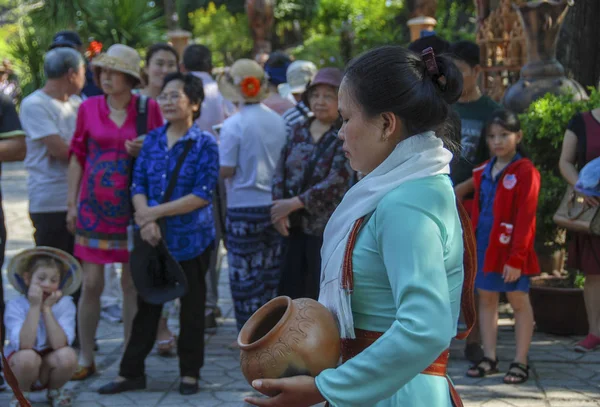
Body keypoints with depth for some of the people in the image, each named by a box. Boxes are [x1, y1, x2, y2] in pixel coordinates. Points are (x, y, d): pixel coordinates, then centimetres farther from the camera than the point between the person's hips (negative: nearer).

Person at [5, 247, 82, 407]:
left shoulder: (65, 305, -12)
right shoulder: (15, 306, -16)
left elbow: (59, 344, -26)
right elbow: (25, 345, -31)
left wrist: (47, 308, -26)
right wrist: (34, 307, -30)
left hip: (50, 368, 2)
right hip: (19, 368, -2)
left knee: (67, 355, -31)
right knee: (28, 357, -36)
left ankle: (55, 391, 3)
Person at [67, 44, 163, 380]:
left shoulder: (148, 108, 0)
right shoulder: (89, 108, 3)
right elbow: (77, 157, 8)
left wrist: (145, 150, -14)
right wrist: (72, 204, 3)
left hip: (133, 208, -1)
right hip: (94, 207, 1)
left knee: (133, 283, 4)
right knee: (91, 284, 1)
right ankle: (86, 358, 12)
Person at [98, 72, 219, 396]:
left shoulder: (205, 144, -8)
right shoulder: (152, 140, 6)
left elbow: (203, 195, -14)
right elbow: (138, 185, 4)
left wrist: (156, 212, -16)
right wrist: (147, 222, -14)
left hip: (192, 238, -4)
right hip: (153, 237, 4)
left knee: (191, 307, 8)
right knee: (146, 305, 10)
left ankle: (190, 373, 20)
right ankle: (131, 372, 18)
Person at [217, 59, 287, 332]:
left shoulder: (233, 125, -14)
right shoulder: (278, 121, 2)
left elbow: (226, 170, -14)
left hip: (244, 207, -5)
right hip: (274, 205, 5)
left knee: (245, 275, 3)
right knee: (271, 271, 14)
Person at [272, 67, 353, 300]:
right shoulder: (299, 132, 11)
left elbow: (336, 183, -17)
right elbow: (280, 172, 9)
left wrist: (293, 203, -14)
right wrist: (279, 209, -7)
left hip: (327, 228, -5)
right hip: (294, 226, 6)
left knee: (321, 296, -2)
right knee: (291, 290, 8)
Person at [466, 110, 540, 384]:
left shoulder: (525, 172, -10)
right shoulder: (483, 172, 10)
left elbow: (525, 218, -14)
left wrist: (517, 258, -17)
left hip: (512, 248, -6)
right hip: (485, 246, 7)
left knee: (518, 300, 2)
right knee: (486, 298, 11)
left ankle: (520, 362, 8)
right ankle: (489, 358, 21)